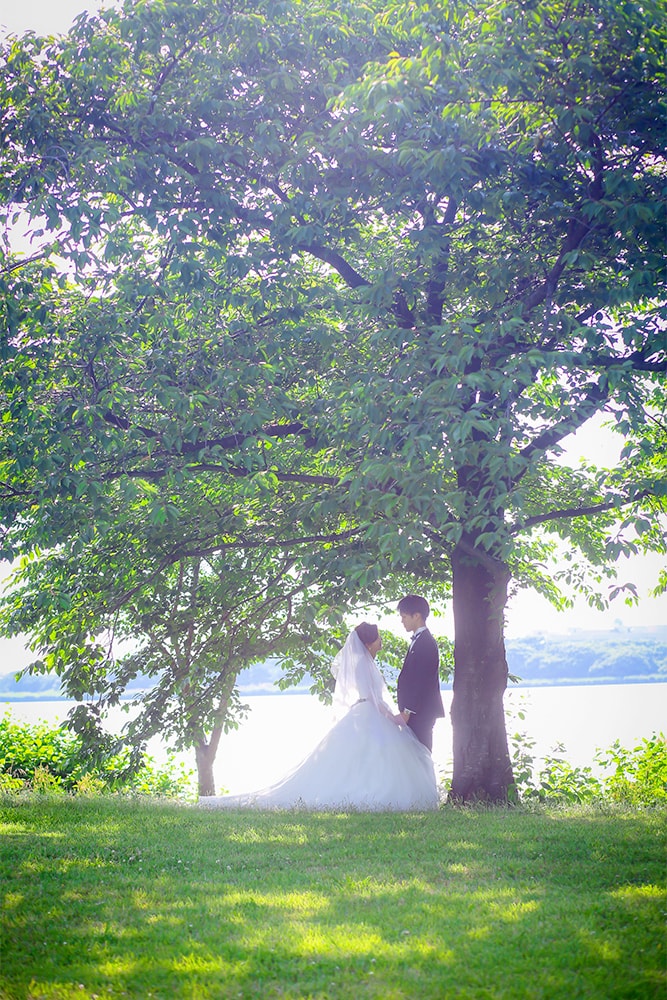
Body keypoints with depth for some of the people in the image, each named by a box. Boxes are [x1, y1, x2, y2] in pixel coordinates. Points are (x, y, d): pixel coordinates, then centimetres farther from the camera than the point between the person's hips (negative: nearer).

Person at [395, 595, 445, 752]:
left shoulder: (425, 642, -13)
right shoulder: (418, 640, 18)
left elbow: (421, 681, -18)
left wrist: (407, 712, -19)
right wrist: (405, 711, 17)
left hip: (420, 713, -9)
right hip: (417, 712, 9)